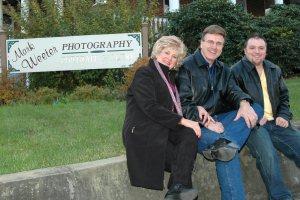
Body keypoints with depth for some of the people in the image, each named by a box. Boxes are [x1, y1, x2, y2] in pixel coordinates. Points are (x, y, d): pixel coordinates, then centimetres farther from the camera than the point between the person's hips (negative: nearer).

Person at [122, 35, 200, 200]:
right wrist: (182, 121, -20)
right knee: (182, 160, -25)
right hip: (142, 132, -7)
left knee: (191, 133, -24)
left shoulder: (170, 76, 24)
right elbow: (150, 107, -17)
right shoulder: (144, 73, -3)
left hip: (164, 129, 7)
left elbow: (177, 105, 20)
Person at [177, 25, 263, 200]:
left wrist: (244, 103, -20)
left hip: (219, 119, 7)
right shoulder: (187, 67, -3)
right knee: (229, 152, -33)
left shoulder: (223, 70, 18)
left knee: (256, 109, -15)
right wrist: (206, 122, -23)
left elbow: (232, 90, 4)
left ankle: (224, 144, -37)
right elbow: (183, 103, -12)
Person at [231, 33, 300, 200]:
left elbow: (284, 96, 24)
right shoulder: (236, 71, -2)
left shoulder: (275, 70, 16)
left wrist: (284, 116, 4)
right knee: (268, 154, -34)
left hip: (275, 123, 6)